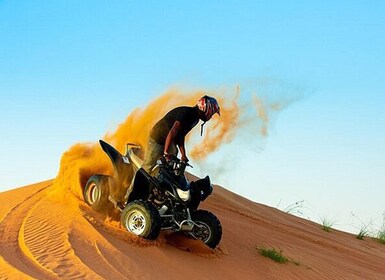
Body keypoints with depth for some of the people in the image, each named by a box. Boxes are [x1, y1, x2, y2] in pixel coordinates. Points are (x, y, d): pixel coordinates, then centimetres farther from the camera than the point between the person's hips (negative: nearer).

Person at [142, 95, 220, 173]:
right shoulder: (186, 113, -29)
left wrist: (183, 155, -4)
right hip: (157, 138, -9)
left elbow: (181, 136, 3)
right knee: (148, 166, -3)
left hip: (170, 142, 9)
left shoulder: (195, 119, 0)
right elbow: (173, 132, -33)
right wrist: (166, 152, -32)